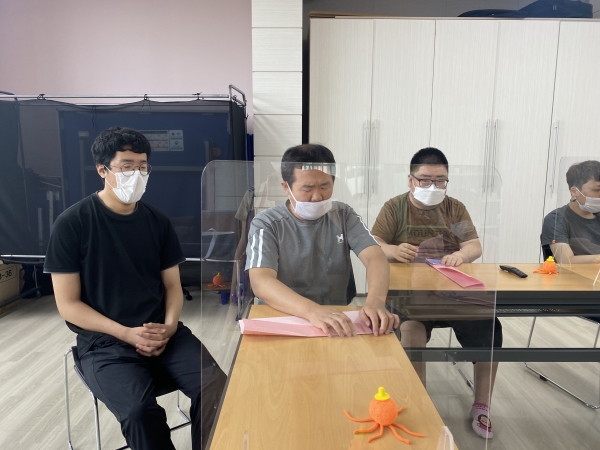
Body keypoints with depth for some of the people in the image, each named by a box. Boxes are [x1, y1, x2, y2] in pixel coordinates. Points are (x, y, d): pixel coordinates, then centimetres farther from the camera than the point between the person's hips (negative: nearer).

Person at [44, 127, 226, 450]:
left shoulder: (157, 222, 7)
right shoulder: (72, 224, -5)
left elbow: (172, 285, 10)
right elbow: (68, 304, -5)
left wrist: (169, 327, -9)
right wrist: (126, 334, -15)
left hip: (161, 333, 3)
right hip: (104, 342, -3)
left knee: (216, 388, -20)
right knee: (140, 411, -29)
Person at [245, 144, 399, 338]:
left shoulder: (343, 215, 3)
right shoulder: (266, 223, -6)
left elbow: (375, 257, -9)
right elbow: (261, 282, -20)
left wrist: (375, 300, -29)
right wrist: (312, 310, -37)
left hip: (339, 319, 3)